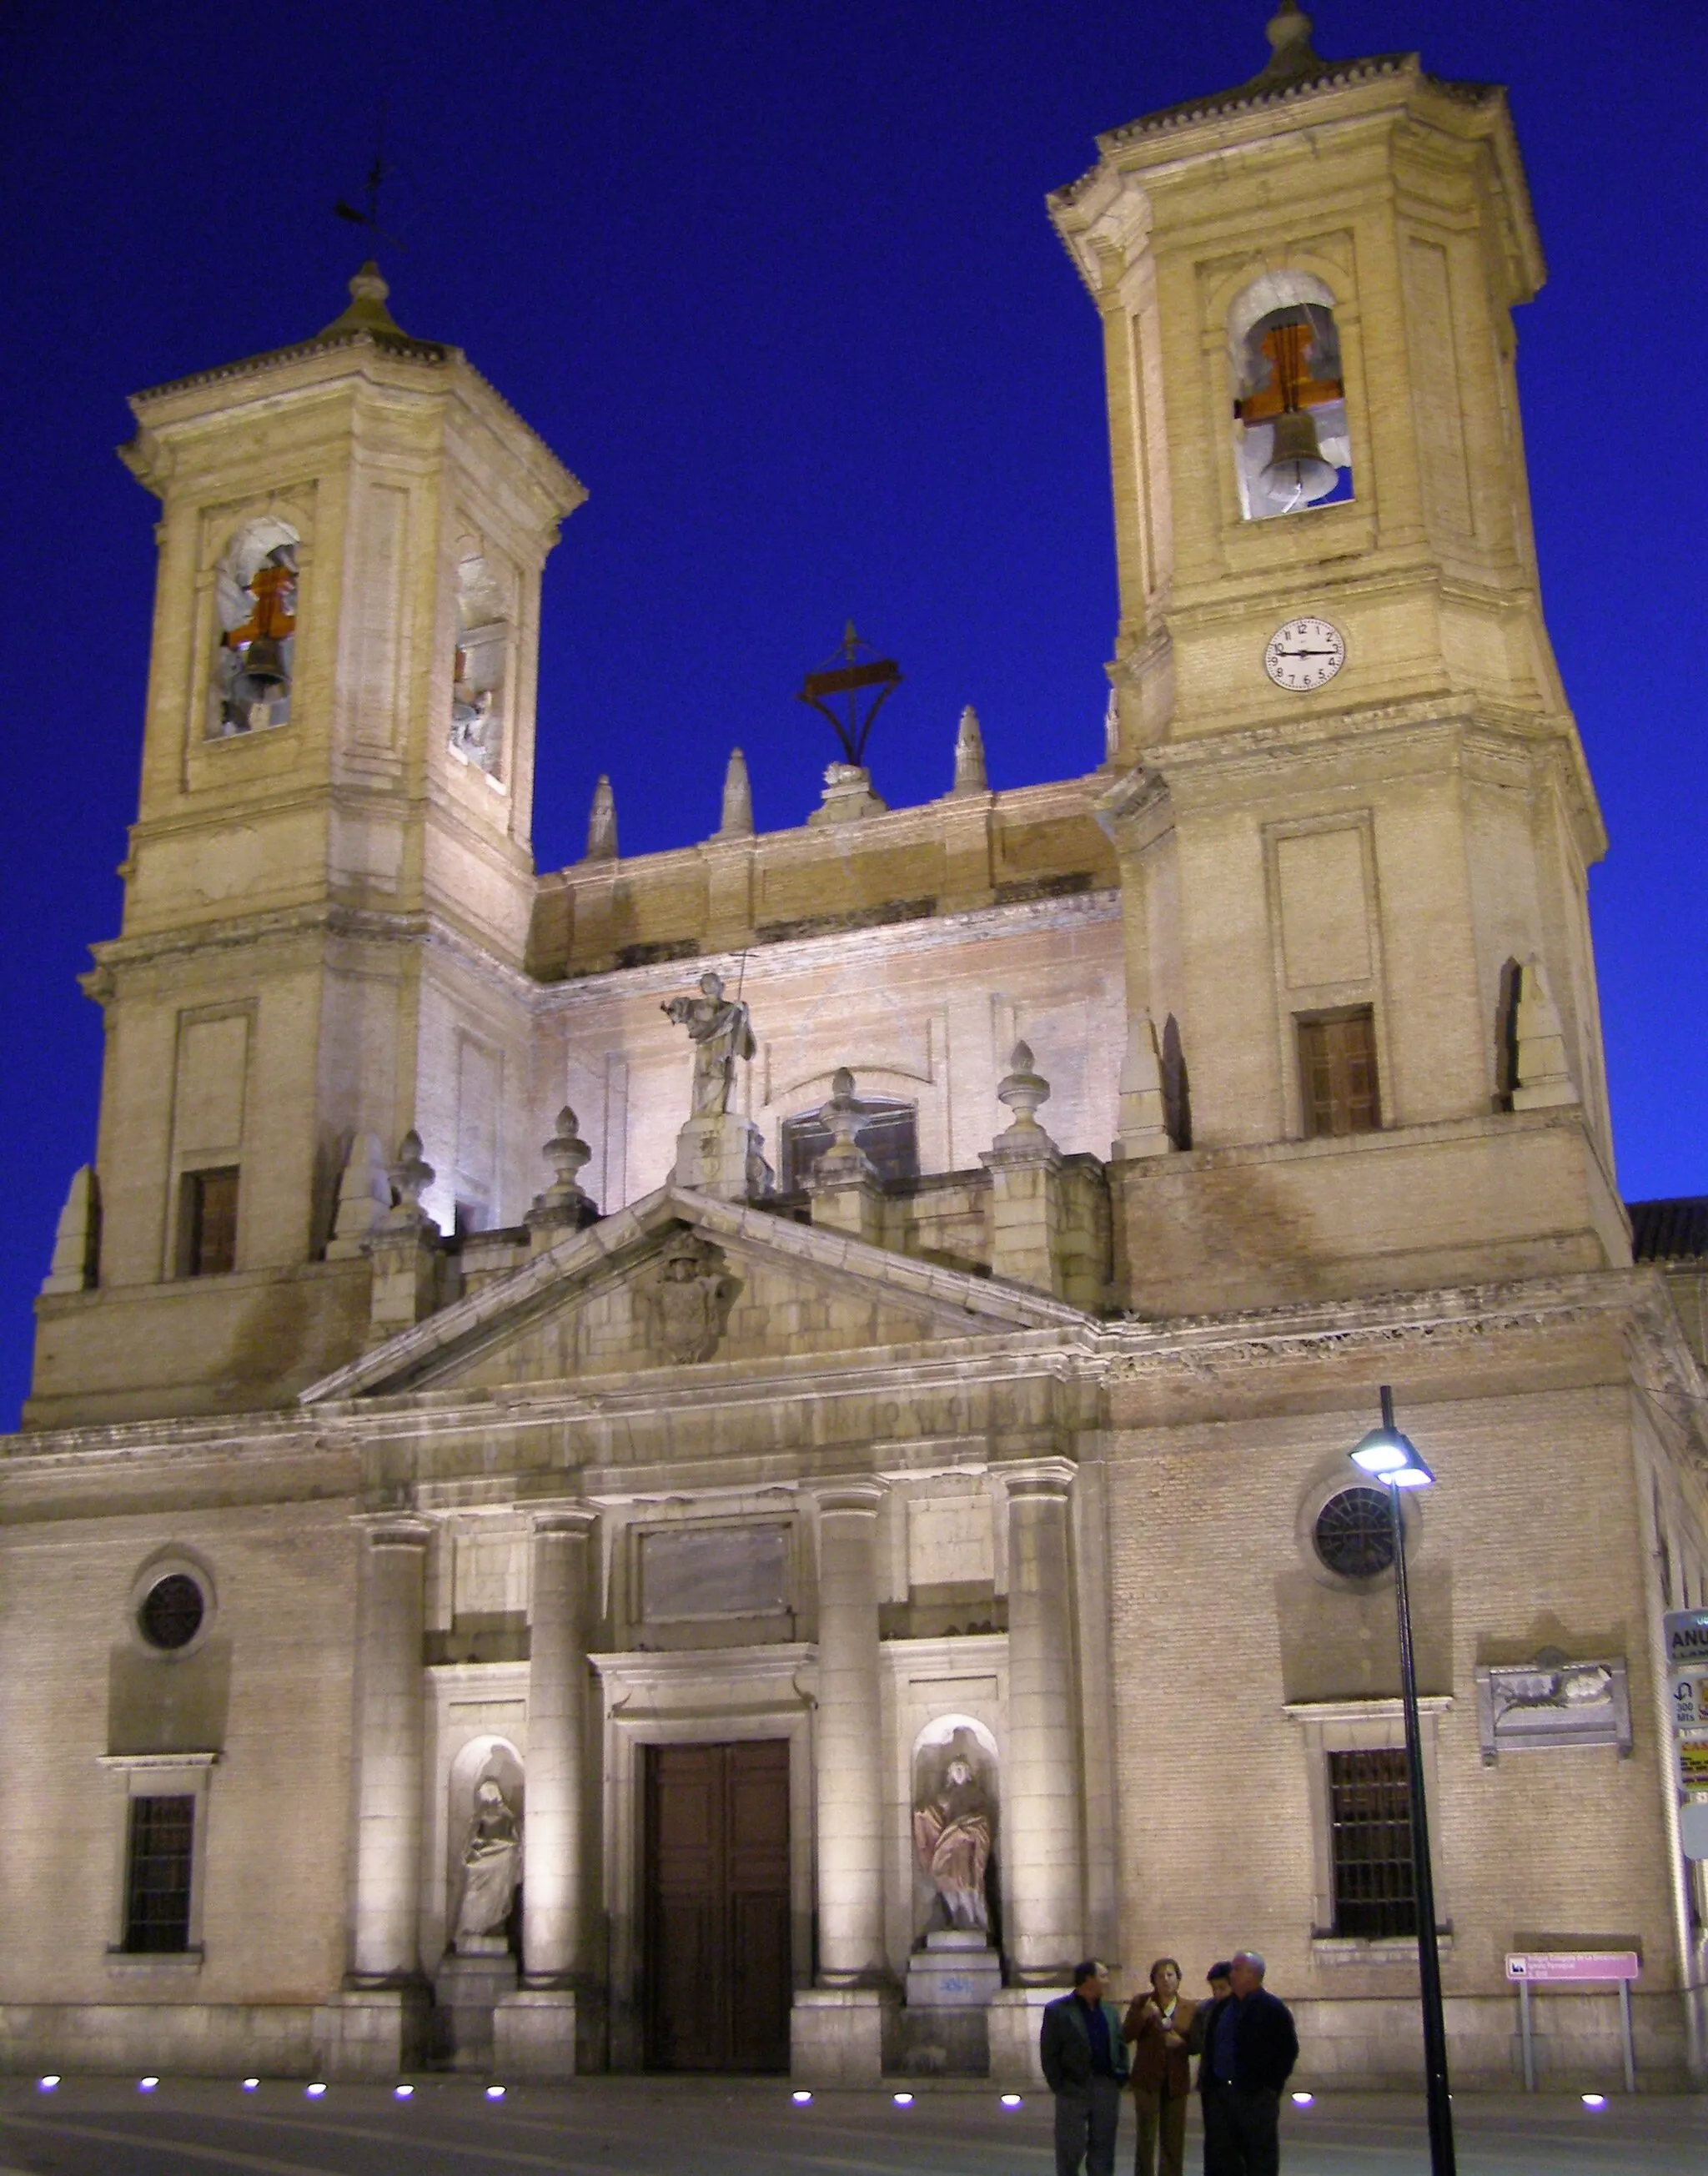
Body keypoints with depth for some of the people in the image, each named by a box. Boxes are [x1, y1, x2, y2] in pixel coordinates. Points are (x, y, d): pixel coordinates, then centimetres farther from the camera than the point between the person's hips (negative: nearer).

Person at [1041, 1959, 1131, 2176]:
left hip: (1107, 2087, 5)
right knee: (1070, 2151, 1)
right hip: (1074, 2090, -5)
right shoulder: (1057, 2011, -6)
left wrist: (1120, 2078, 2)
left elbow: (1121, 2047, 14)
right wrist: (1059, 2086, -10)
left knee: (1103, 2148, 10)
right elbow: (1048, 2054, -6)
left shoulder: (1111, 2012, 11)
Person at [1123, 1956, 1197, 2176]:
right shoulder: (1141, 2003, 1)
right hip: (1147, 2080, -2)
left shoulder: (1190, 2009, 4)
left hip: (1177, 2082, 2)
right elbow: (1126, 2035, -7)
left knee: (1174, 2141, 8)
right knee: (1146, 2139, -1)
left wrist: (1181, 2043, -16)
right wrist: (1143, 2015, -23)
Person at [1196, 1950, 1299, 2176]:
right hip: (1220, 2095, 6)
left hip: (1256, 2098, -6)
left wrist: (1270, 2086, -9)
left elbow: (1288, 2051, -7)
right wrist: (1210, 2085, 12)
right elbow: (1210, 2047, 20)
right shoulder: (1223, 2007, 14)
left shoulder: (1272, 2009, -5)